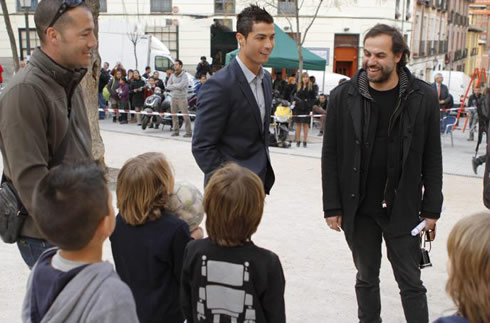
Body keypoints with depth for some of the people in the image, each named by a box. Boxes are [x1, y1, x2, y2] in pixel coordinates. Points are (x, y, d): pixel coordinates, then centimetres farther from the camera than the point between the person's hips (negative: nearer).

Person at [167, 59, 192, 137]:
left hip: (182, 98, -6)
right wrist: (177, 86, -10)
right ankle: (176, 131, 18)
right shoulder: (172, 75, 13)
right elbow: (168, 86, 4)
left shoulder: (184, 75, -6)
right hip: (173, 98, 6)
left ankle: (189, 132, -5)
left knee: (185, 115, -6)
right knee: (174, 115, 9)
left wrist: (173, 85, -6)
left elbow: (181, 85, -19)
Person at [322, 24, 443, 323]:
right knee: (367, 278, 15)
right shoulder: (343, 96, -5)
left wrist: (431, 209, -2)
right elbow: (331, 156, -2)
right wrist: (332, 207, -3)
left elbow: (432, 158, -1)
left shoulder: (423, 97, -6)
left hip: (403, 209, -1)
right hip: (358, 209, 1)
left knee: (411, 282, 7)